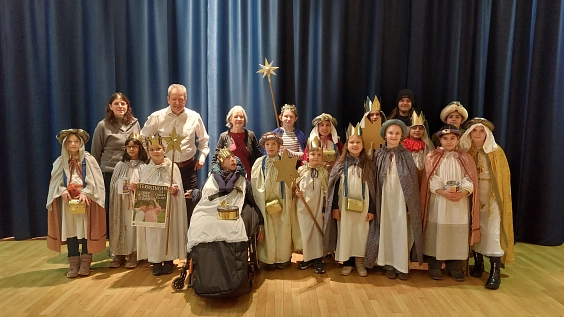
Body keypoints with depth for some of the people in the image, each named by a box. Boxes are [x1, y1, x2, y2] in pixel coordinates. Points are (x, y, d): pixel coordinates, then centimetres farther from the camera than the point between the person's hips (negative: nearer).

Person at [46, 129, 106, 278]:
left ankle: (85, 261, 15)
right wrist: (62, 190, -14)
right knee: (69, 231, 5)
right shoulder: (60, 162, 5)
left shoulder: (89, 160, -3)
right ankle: (73, 262, 15)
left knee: (86, 230, 3)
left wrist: (85, 193, -20)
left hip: (86, 200, -2)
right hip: (67, 201, 2)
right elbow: (55, 182, 6)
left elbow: (95, 182, -7)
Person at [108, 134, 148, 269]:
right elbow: (113, 185, 11)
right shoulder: (120, 166, 10)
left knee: (134, 226, -4)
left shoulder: (143, 167, 0)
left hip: (137, 203, -3)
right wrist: (113, 204, 3)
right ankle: (119, 254, 14)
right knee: (120, 225, 3)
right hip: (121, 203, 3)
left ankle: (134, 255, 6)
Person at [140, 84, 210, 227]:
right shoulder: (157, 117, -3)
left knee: (189, 206, 8)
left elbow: (204, 140, 15)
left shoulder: (194, 117, 2)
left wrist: (202, 156, 4)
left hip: (188, 167, 1)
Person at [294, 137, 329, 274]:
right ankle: (308, 258, 23)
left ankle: (318, 259, 20)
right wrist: (296, 192, -15)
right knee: (305, 232, 8)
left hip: (318, 207, 0)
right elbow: (295, 186, 6)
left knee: (318, 232, 7)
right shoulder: (301, 170, -3)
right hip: (303, 207, 0)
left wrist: (326, 209, 1)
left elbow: (326, 191, 2)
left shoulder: (324, 172, -2)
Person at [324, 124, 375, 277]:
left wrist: (372, 209, -3)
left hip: (362, 206, 0)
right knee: (345, 233, 4)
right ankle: (347, 262, 17)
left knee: (361, 233, 5)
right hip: (344, 206, 0)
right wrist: (334, 207, -5)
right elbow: (334, 187, 0)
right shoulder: (340, 164, 1)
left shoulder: (367, 164, 2)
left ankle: (360, 261, 20)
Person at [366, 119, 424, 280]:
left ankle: (402, 265, 15)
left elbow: (412, 181, 0)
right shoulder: (378, 155, 3)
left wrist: (410, 204, -5)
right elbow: (374, 181, 2)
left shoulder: (406, 155, 2)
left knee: (402, 230, 3)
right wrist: (374, 203, -3)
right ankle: (389, 264, 16)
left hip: (401, 199, -1)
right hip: (385, 198, 1)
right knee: (386, 230, 6)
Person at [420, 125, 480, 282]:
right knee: (437, 233, 1)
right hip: (438, 202, -2)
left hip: (461, 203, 2)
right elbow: (431, 181, -4)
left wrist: (462, 193, -19)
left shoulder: (465, 158, 8)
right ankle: (434, 266, 13)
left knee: (458, 235, 5)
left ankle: (454, 266, 19)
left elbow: (470, 180, 0)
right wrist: (445, 193, -19)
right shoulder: (432, 157, 3)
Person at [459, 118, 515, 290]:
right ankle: (478, 263, 25)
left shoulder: (496, 152, -4)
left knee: (492, 233, -6)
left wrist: (500, 198, -6)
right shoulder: (465, 151, 2)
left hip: (492, 197, -2)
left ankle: (495, 272, 1)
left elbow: (504, 176, -1)